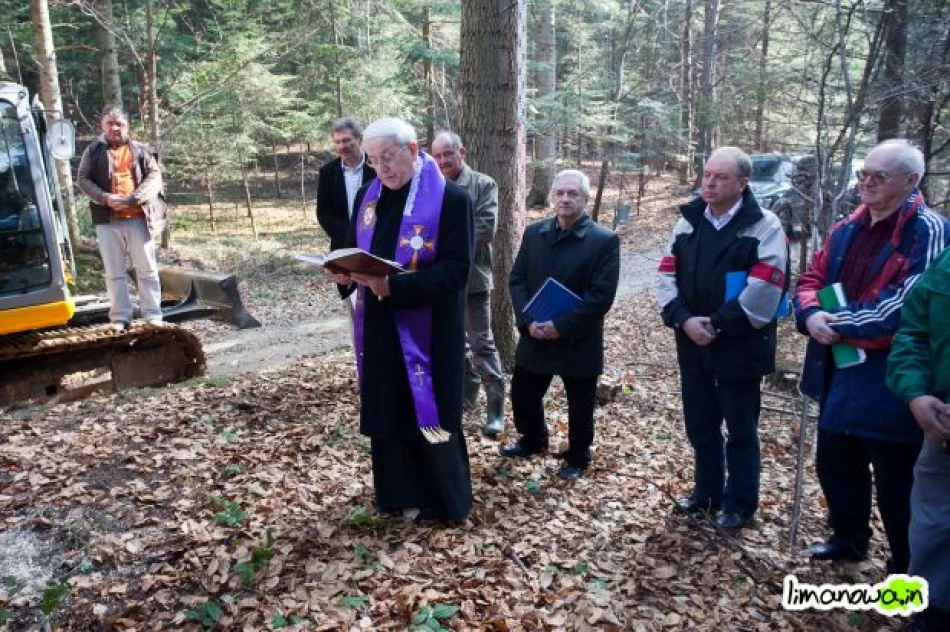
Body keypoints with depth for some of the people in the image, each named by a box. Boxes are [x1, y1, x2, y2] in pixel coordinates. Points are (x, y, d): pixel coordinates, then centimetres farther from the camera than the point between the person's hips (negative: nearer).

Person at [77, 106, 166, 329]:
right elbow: (82, 179, 4)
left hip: (138, 218, 0)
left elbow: (154, 177, -1)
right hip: (107, 220, 1)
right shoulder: (93, 150, 8)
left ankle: (153, 316, 10)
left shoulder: (140, 150, 7)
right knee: (114, 272, 4)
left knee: (147, 269, 3)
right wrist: (105, 198, -13)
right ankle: (120, 318, 10)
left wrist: (133, 198, -15)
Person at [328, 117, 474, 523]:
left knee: (427, 413, 5)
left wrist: (395, 285, -28)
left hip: (427, 330, -6)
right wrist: (346, 273, -8)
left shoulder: (451, 199, -13)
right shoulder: (369, 195, 8)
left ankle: (443, 499, 24)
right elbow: (353, 249, 16)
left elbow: (456, 269, -18)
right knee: (386, 410, 14)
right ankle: (397, 493, 31)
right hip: (379, 328, 6)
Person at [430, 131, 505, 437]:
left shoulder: (484, 185, -5)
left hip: (471, 277, -4)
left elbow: (485, 229, -14)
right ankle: (466, 392, 33)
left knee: (482, 343, 0)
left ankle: (495, 408, 8)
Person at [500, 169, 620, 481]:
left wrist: (561, 326, -21)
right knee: (523, 395, 16)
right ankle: (533, 440, 43)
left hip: (579, 341, -4)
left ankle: (577, 458, 33)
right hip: (535, 336, 4)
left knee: (579, 406, 10)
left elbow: (601, 295, -16)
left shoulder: (605, 241, -10)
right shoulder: (534, 233, 5)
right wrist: (527, 321, -12)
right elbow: (517, 279, 4)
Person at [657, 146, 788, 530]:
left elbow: (764, 290, -18)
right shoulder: (688, 221, 8)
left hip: (740, 348, -5)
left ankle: (739, 505, 26)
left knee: (740, 430, 8)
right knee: (700, 425, 17)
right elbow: (667, 275, 3)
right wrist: (683, 320, -13)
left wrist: (717, 326, -19)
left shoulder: (764, 226, -8)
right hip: (692, 344, 5)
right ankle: (706, 493, 36)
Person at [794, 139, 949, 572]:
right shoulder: (846, 229, 11)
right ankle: (849, 537, 44)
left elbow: (909, 305, -23)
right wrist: (811, 315, -11)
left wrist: (842, 325, -20)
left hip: (890, 383, -7)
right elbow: (811, 280, 11)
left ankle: (907, 571, 25)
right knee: (834, 463, 21)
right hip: (839, 373, 8)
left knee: (896, 482, 6)